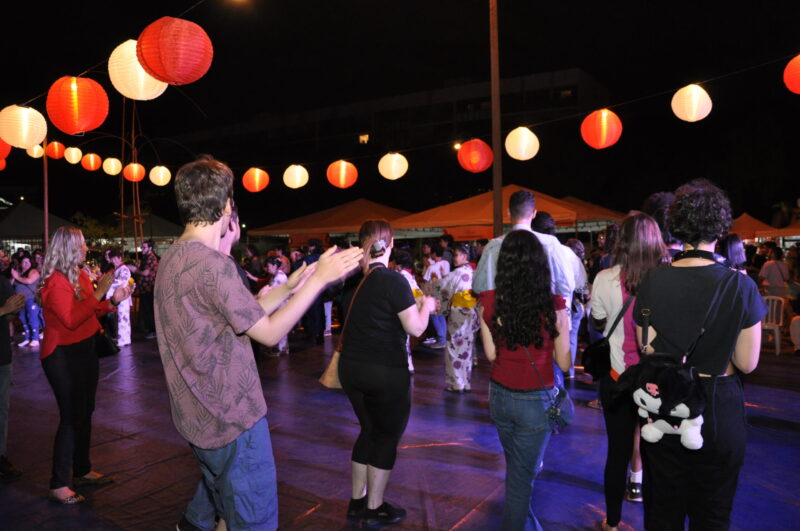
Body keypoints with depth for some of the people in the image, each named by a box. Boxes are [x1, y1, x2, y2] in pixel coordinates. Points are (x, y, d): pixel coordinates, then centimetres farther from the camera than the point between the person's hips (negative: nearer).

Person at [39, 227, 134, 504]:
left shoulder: (80, 275, 9)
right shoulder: (56, 282, -18)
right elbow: (71, 320, -28)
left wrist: (114, 300, 3)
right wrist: (98, 293, -26)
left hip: (85, 351, 9)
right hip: (63, 356, -9)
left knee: (85, 412, 16)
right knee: (71, 417, -6)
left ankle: (82, 470, 29)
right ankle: (58, 484, 4)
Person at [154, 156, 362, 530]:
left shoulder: (173, 258, 6)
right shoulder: (211, 264, -25)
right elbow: (270, 332, -18)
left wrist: (289, 287, 13)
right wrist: (319, 278, -14)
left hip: (199, 413, 10)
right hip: (232, 416, -10)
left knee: (217, 492, 31)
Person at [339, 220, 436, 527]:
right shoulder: (393, 280, -17)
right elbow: (415, 328, -15)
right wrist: (426, 306, 3)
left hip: (352, 368, 6)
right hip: (386, 372, -6)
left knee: (369, 431, 22)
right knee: (387, 436, 12)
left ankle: (357, 502, 32)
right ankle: (374, 510, 23)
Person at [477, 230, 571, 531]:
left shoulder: (489, 303, -10)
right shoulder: (553, 306, -16)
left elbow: (490, 354, -3)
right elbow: (564, 362, -8)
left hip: (500, 396, 4)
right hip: (536, 401, -3)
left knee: (517, 467, 26)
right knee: (522, 475, 12)